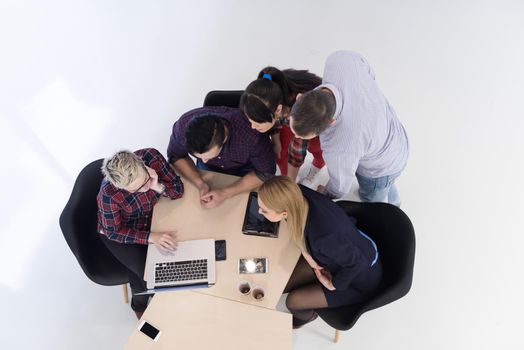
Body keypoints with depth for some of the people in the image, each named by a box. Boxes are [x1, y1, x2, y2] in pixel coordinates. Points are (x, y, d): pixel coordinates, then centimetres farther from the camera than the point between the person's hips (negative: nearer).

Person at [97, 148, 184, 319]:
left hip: (152, 216, 4)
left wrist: (158, 187, -39)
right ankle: (140, 305, 18)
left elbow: (178, 190, -18)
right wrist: (151, 237, -33)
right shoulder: (109, 193, -36)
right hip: (118, 231, -3)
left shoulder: (151, 156, -29)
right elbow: (114, 232, -21)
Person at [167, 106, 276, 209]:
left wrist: (225, 193, -33)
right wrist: (200, 184, -29)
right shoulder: (183, 126, -32)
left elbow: (266, 173, -26)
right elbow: (176, 156, -13)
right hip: (208, 169, 2)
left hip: (246, 169, -1)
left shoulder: (251, 133, -40)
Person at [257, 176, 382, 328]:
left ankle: (307, 315, 36)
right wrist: (306, 251, -11)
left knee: (293, 301, -1)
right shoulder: (299, 194, -27)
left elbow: (357, 262, -27)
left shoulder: (323, 237, -46)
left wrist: (335, 284, -11)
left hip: (361, 277, -5)